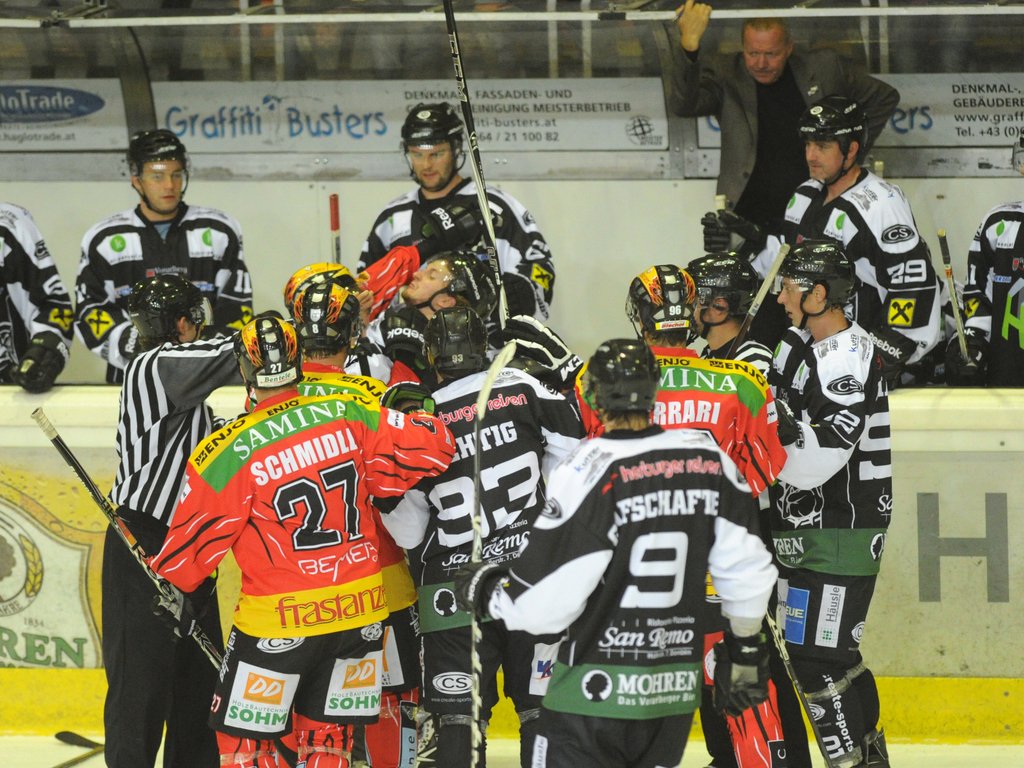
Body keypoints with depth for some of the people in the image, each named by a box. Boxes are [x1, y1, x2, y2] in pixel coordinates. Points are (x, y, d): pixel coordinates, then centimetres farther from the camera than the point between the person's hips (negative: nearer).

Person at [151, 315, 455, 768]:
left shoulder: (227, 453, -14)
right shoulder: (350, 417, -5)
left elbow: (194, 543, -6)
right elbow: (433, 445, -2)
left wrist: (169, 585, 15)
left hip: (280, 623, -4)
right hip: (360, 612, 4)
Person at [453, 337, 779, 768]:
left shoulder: (589, 473, -15)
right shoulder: (709, 461, 0)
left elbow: (543, 601, -15)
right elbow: (746, 569, 6)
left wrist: (482, 590, 5)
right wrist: (746, 649, 22)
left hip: (596, 695, -5)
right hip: (676, 694, 5)